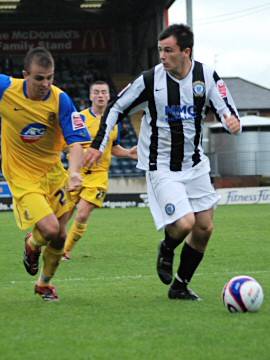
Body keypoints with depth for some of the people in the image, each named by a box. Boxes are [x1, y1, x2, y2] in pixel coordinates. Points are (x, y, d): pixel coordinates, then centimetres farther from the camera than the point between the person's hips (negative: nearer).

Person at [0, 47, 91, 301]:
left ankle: (44, 284, 34)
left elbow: (77, 142, -19)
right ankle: (32, 244, 19)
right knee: (49, 229, -19)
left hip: (52, 173, 3)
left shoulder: (60, 100, -15)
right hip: (22, 177, -3)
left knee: (59, 237, 7)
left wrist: (73, 172, -36)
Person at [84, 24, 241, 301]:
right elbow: (117, 109, -1)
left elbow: (227, 110, -5)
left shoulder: (206, 76, -7)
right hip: (161, 168, -4)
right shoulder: (150, 80, -14)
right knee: (184, 223, -21)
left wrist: (233, 122, -29)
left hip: (194, 164, 4)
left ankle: (180, 285, 24)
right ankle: (166, 250, 16)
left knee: (204, 228, 6)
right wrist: (98, 145, -3)